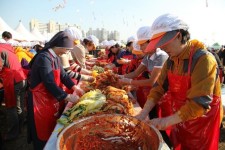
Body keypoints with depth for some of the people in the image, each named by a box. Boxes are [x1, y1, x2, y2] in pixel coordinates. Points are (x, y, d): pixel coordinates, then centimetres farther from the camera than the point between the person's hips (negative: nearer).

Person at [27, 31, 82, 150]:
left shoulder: (55, 57, 5)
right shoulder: (44, 58, -24)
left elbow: (63, 75, 10)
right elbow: (50, 84, -28)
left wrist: (75, 88, -1)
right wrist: (68, 97, -21)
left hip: (52, 98, 8)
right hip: (40, 100, -8)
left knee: (52, 129, 20)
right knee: (43, 134, 8)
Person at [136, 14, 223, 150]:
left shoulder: (204, 59, -24)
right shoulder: (171, 60, -1)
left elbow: (200, 103, -28)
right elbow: (159, 87, -4)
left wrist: (167, 121, -27)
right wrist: (143, 114, -14)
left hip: (200, 125, -5)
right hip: (178, 120, 6)